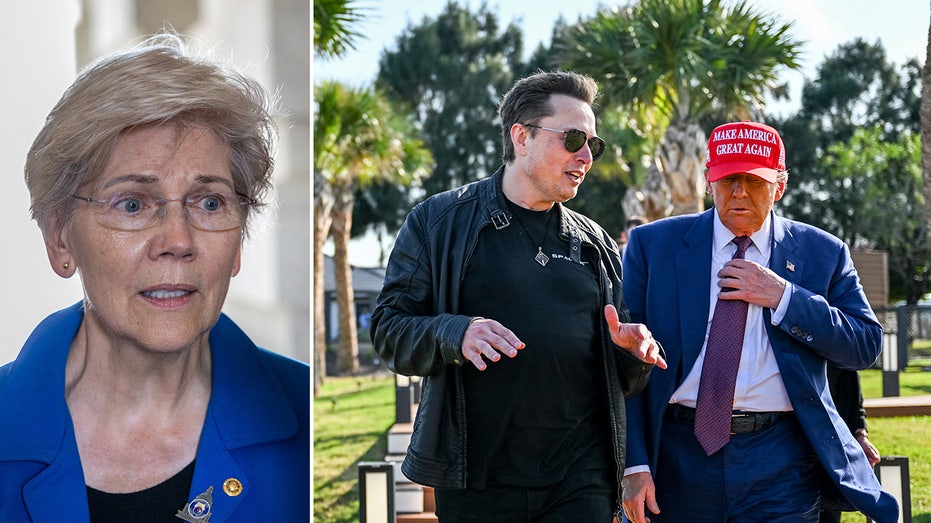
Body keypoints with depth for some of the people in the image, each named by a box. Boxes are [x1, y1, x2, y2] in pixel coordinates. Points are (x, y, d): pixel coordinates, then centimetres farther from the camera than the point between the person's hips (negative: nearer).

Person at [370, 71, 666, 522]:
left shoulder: (595, 245, 14)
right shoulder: (439, 221, 3)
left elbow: (622, 381, 18)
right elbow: (389, 329, -2)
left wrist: (634, 351, -5)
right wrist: (455, 335, -22)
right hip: (475, 481, -3)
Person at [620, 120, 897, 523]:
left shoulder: (822, 253, 6)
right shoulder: (653, 245, 3)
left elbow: (866, 346, 0)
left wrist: (783, 298, -11)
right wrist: (634, 463, -8)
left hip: (780, 465, 0)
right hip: (676, 459, 0)